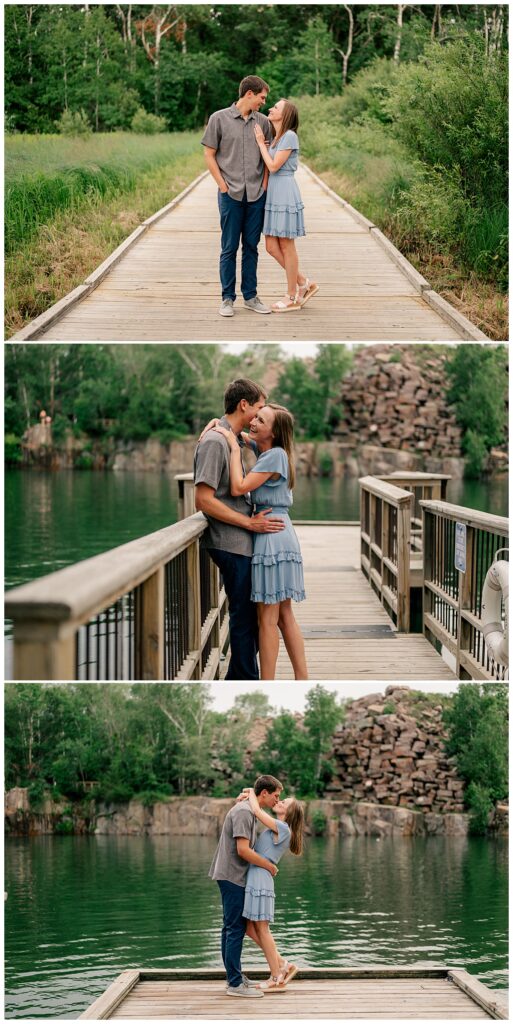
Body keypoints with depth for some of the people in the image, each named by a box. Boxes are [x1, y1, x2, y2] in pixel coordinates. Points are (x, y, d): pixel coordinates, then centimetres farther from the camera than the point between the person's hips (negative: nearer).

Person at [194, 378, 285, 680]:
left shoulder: (234, 440, 15)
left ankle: (236, 681, 24)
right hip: (232, 544, -10)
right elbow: (204, 500, -21)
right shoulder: (215, 442, -15)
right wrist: (249, 523, -19)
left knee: (252, 613, 15)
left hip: (243, 542, 10)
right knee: (245, 615, -4)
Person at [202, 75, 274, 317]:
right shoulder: (219, 119, -2)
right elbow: (209, 155, 0)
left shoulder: (262, 122, 8)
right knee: (229, 248, 1)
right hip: (231, 195, -3)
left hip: (256, 196, 3)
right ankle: (227, 298, 6)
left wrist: (264, 186, 2)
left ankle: (250, 296, 15)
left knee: (251, 247, 8)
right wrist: (223, 186, -5)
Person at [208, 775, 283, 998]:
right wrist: (269, 866, -13)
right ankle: (235, 983, -7)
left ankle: (235, 976, 22)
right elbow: (243, 850, -24)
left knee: (233, 928, 15)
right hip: (232, 876, -10)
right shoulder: (244, 812, -17)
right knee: (235, 929, -8)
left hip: (232, 877, 10)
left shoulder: (248, 810, 15)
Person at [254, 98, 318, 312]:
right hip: (273, 194, 9)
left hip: (285, 194, -9)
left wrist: (261, 143, -7)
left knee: (286, 246, -1)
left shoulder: (289, 136, -12)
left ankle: (292, 298, 7)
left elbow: (273, 166, -15)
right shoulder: (276, 138, 15)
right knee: (271, 247, 7)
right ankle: (304, 284, 17)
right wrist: (261, 143, 5)